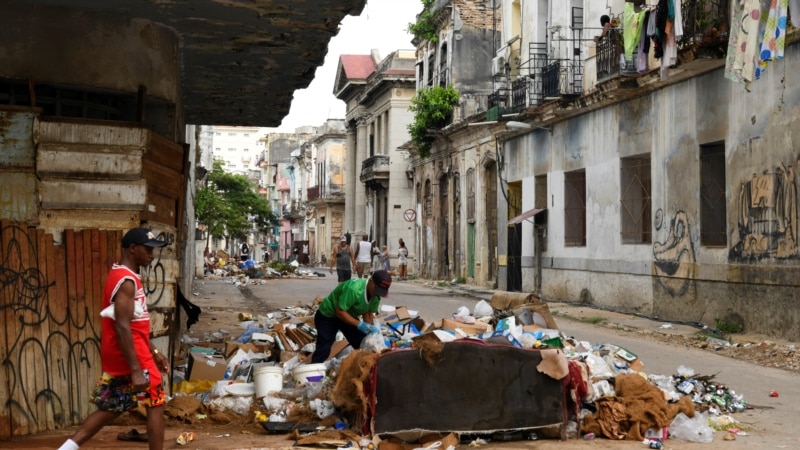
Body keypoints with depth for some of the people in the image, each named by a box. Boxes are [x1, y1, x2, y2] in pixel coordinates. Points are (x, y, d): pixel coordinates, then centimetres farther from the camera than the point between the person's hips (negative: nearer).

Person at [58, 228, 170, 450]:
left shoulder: (124, 276, 14)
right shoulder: (126, 281, -19)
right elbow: (122, 327, -25)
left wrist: (154, 351, 22)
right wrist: (136, 370, -28)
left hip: (117, 357, 10)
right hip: (131, 357, -10)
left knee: (111, 408, 14)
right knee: (156, 404, 2)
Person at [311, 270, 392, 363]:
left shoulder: (376, 294, -12)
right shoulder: (353, 288, -38)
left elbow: (368, 313, -2)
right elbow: (340, 312, -33)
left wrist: (370, 329, -19)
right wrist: (359, 324, -37)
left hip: (348, 316, 8)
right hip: (327, 315, -8)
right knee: (323, 349, -15)